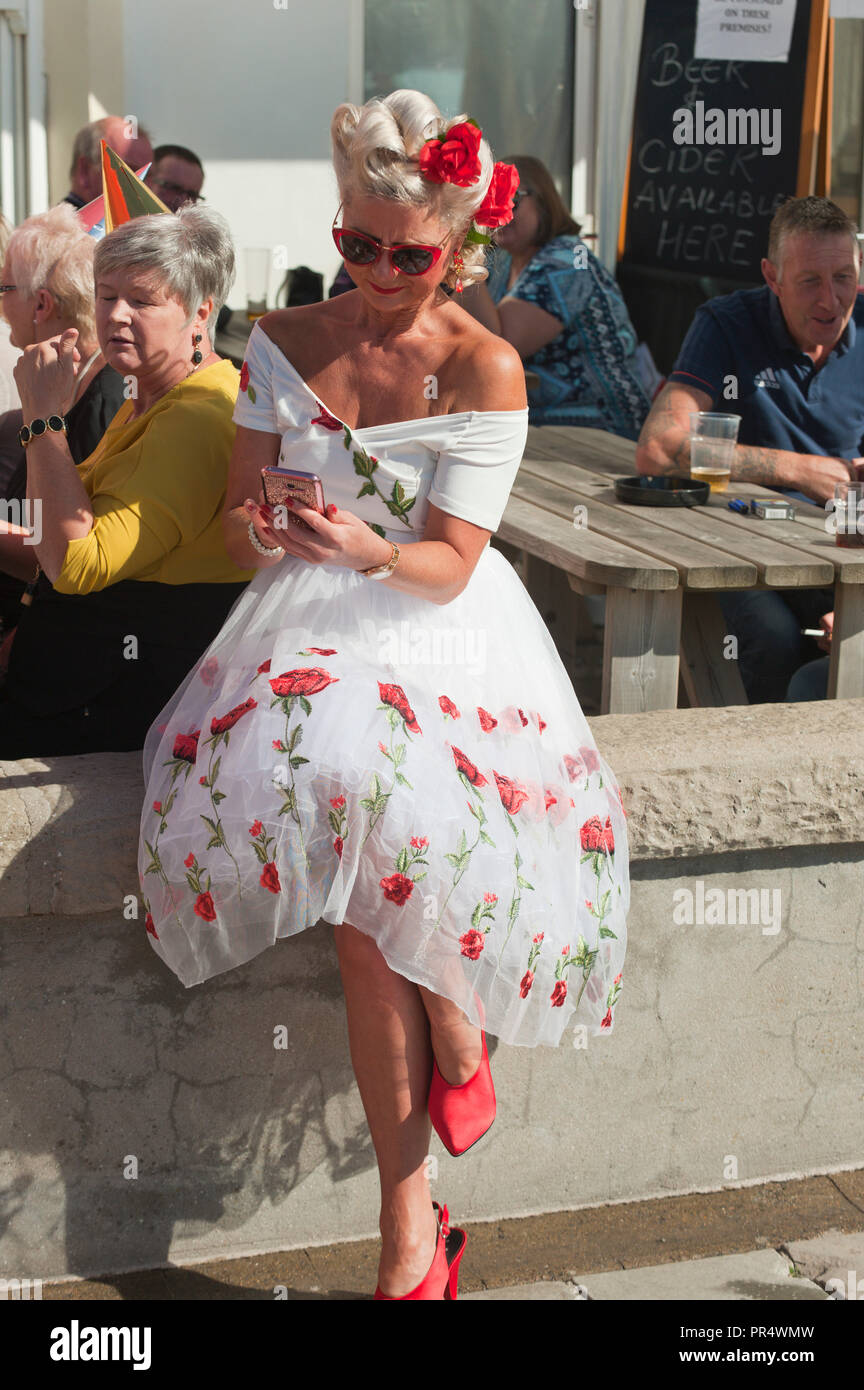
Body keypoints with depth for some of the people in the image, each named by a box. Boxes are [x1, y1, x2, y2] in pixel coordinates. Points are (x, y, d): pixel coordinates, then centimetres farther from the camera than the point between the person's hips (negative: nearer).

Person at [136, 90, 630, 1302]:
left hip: (442, 630, -2)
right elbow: (237, 523, 8)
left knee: (385, 822, -35)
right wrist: (259, 528, -16)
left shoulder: (486, 369, -2)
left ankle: (459, 1038, -3)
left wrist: (368, 551, -28)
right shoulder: (285, 342, 9)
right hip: (310, 633, 2)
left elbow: (449, 564, -8)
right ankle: (413, 1236, -15)